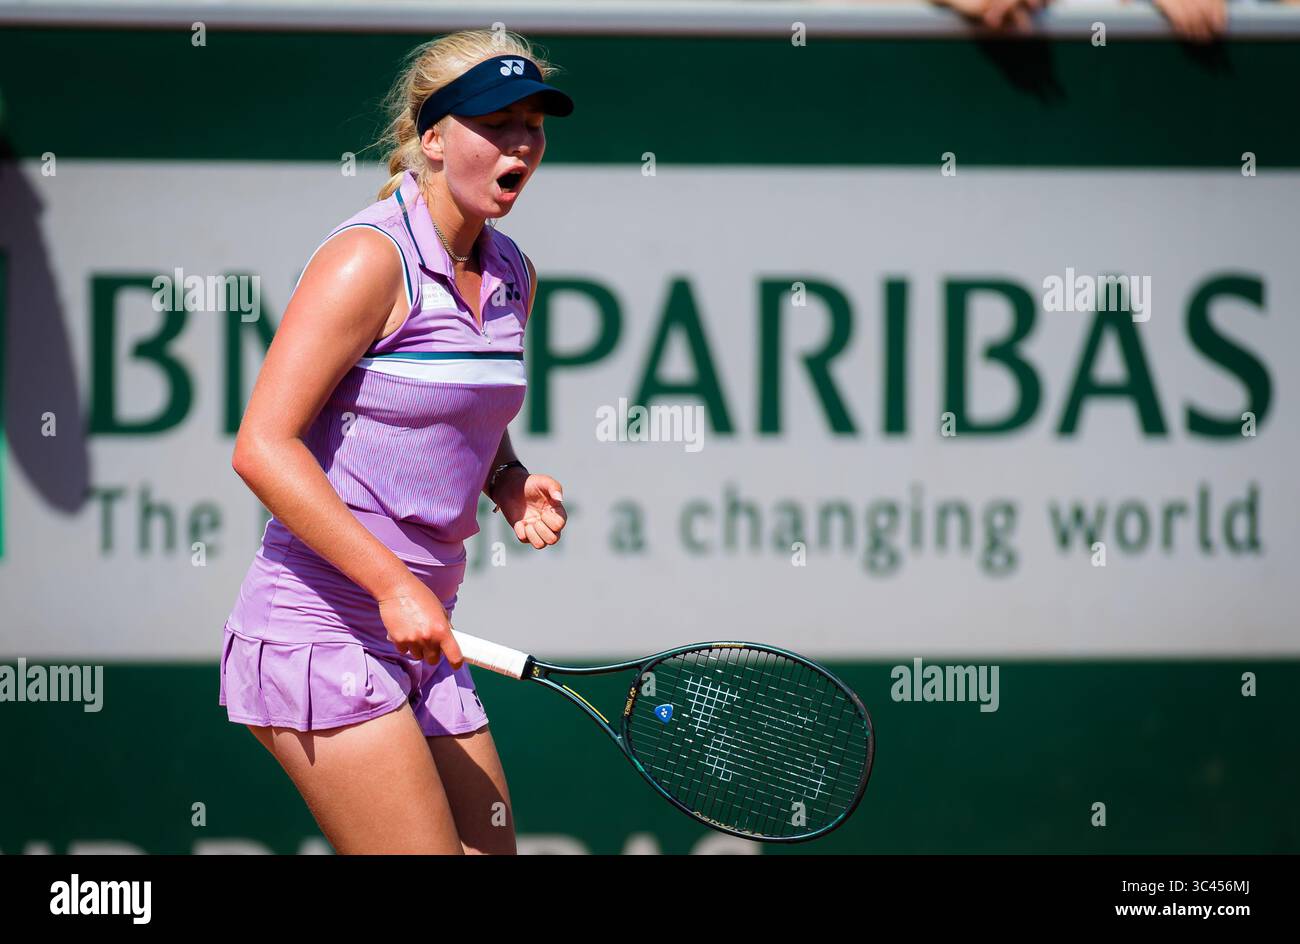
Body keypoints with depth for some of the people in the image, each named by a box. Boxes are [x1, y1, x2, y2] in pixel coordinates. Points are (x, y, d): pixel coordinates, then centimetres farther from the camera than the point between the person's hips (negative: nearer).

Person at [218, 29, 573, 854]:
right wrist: (392, 584, -23)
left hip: (417, 636, 8)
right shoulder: (369, 260, -13)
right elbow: (263, 447, -19)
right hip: (318, 628, -8)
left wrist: (512, 485, 6)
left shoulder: (513, 276, 11)